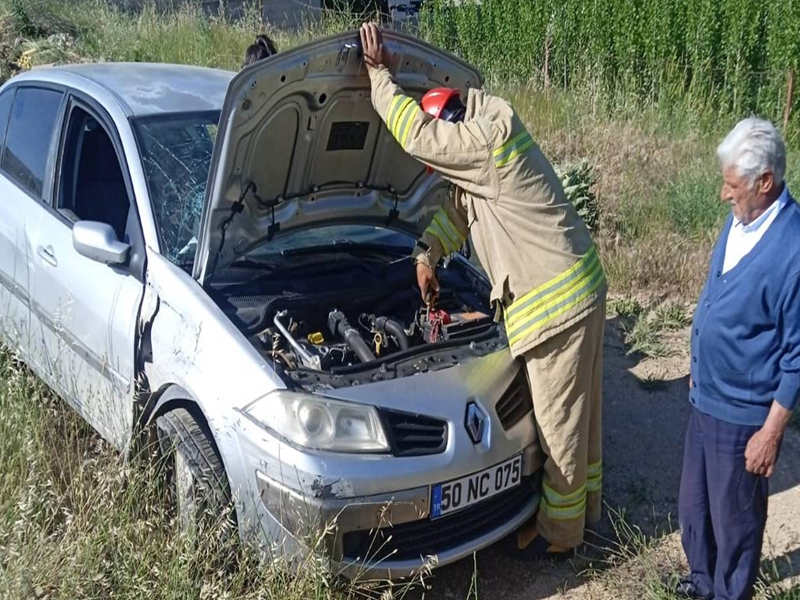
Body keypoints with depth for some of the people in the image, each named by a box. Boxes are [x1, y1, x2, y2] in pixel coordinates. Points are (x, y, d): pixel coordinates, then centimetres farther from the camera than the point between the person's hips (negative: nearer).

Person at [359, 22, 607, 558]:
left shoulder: (488, 139, -19)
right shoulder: (483, 147, 14)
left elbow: (416, 136, -20)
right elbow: (458, 207, 23)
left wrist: (379, 72, -8)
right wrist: (427, 254, 9)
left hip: (558, 298, -11)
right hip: (575, 290, 11)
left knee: (561, 417, 3)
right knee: (578, 408, 22)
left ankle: (561, 530, 19)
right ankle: (585, 504, 38)